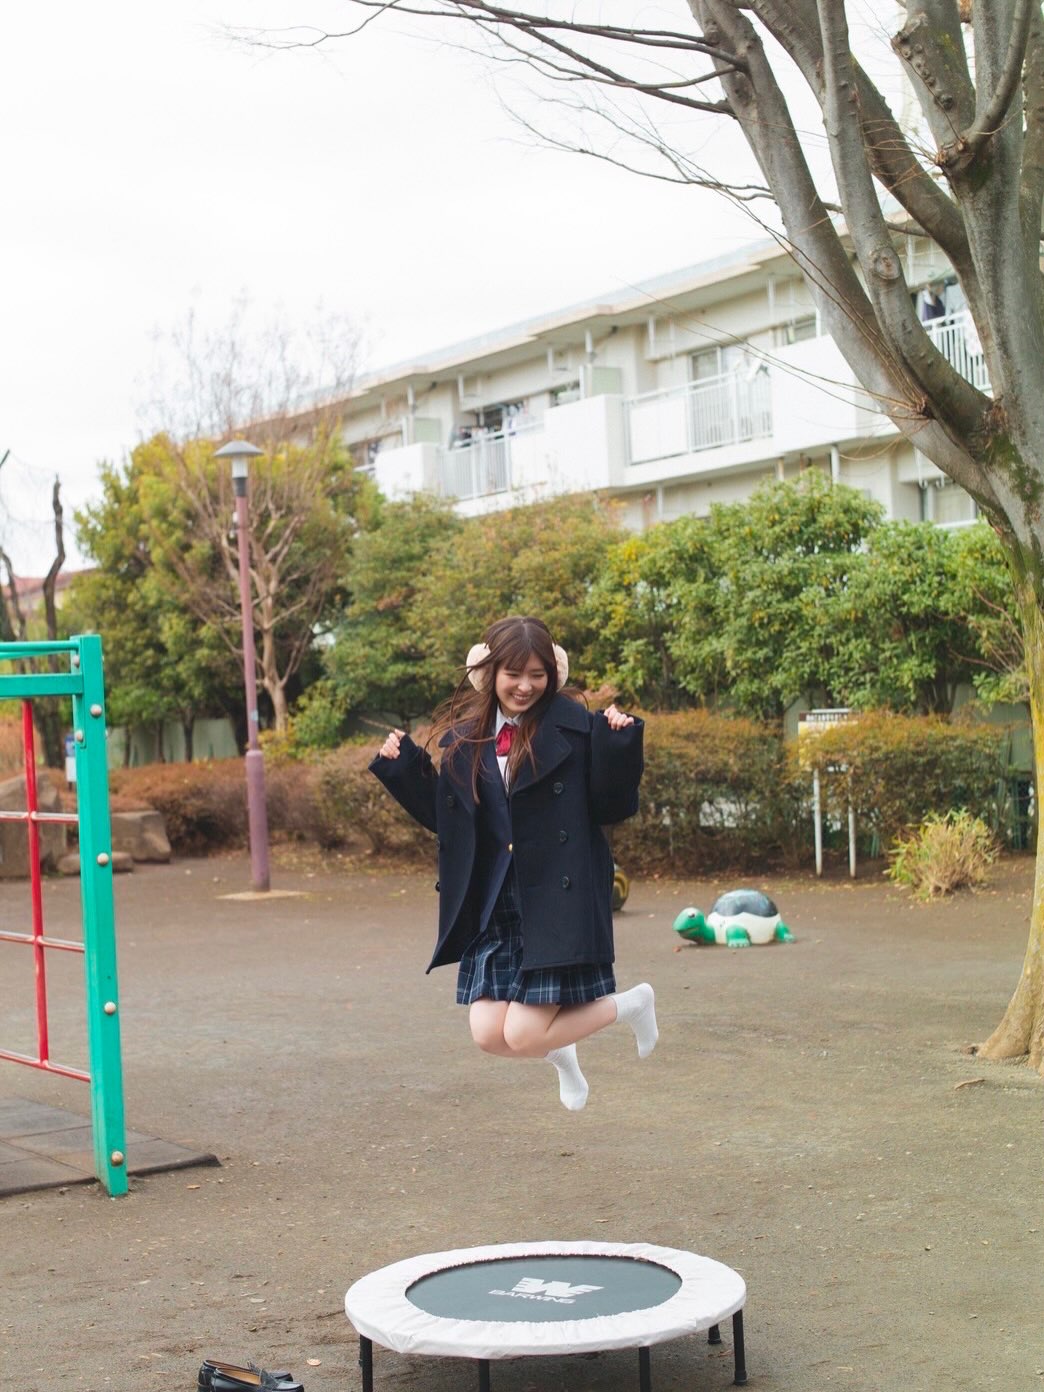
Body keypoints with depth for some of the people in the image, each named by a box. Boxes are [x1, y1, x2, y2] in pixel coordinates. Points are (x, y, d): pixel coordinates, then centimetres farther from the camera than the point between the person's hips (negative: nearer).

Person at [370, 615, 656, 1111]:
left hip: (557, 905, -5)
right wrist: (402, 766, 4)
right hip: (491, 910, 5)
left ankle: (631, 1003, 19)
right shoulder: (463, 738, 6)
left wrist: (617, 744, -20)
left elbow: (612, 807, -6)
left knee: (523, 1035, -8)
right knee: (489, 1034, -1)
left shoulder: (572, 728, -7)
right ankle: (561, 1055, 35)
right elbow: (442, 817, 14)